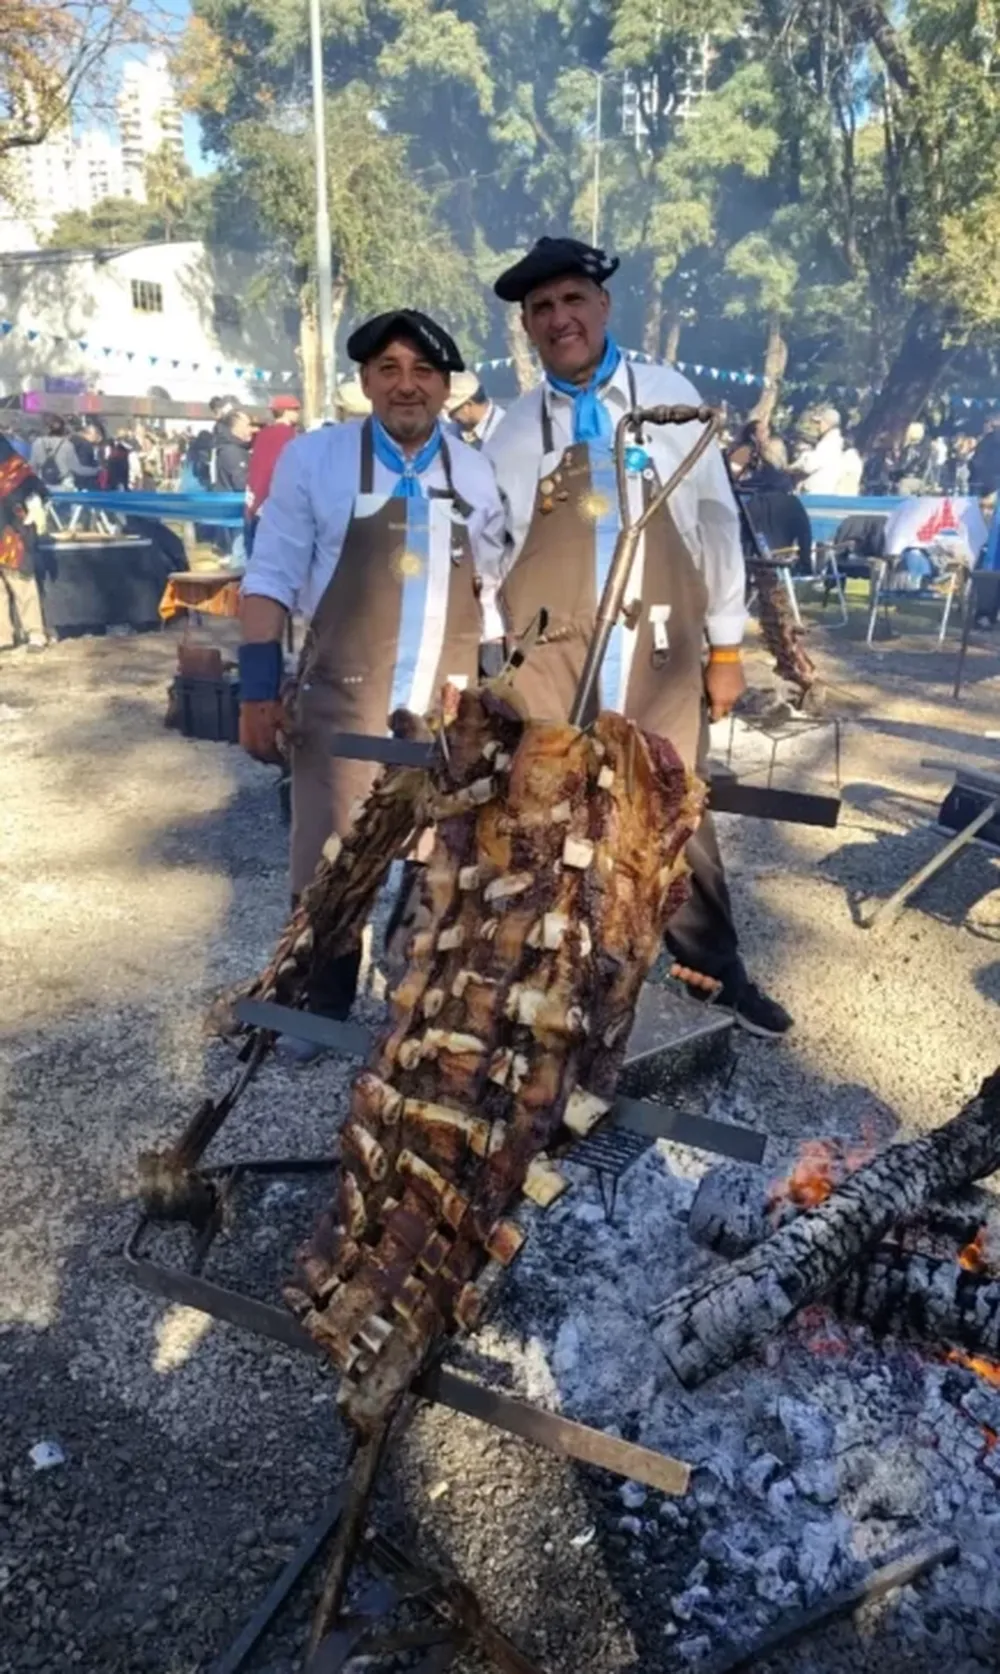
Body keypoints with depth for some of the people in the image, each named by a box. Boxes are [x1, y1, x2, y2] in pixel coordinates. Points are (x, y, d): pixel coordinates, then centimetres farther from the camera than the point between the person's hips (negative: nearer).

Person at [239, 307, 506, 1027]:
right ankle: (323, 1014, 25)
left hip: (451, 710, 3)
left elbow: (496, 592, 12)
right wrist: (259, 689, -7)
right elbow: (272, 577, -2)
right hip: (342, 703, -2)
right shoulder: (313, 459, -2)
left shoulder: (478, 474, 6)